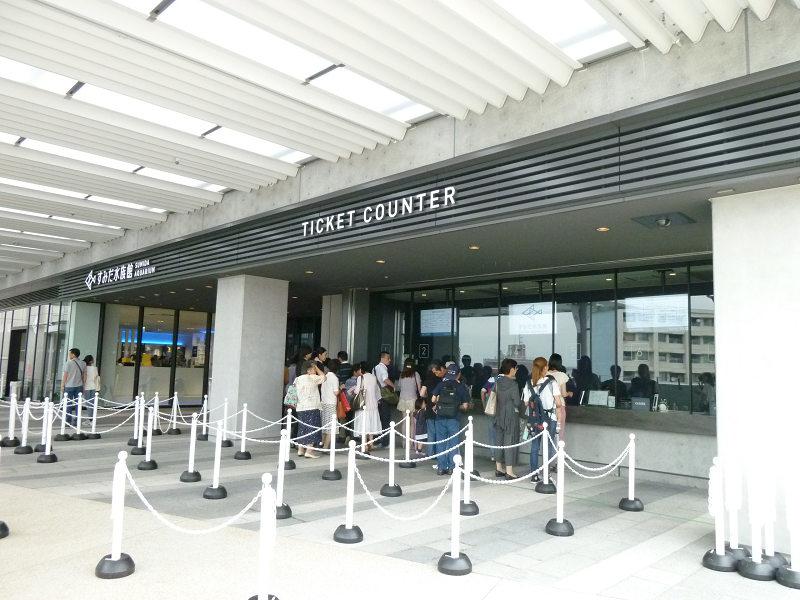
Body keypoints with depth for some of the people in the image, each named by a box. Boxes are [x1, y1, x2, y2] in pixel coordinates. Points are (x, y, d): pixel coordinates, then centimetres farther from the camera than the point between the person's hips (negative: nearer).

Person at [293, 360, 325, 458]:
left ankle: (300, 449, 17)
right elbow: (323, 376, 5)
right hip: (312, 407, -7)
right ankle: (309, 451, -5)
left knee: (302, 428, 14)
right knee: (312, 428, -2)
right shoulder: (313, 378, -8)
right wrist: (317, 368, 8)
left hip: (300, 408, 7)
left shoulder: (298, 379, 9)